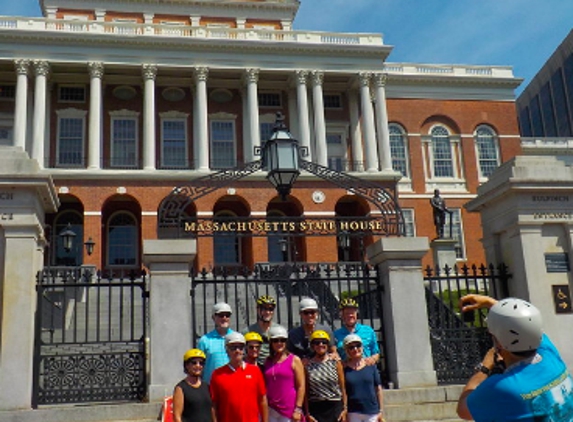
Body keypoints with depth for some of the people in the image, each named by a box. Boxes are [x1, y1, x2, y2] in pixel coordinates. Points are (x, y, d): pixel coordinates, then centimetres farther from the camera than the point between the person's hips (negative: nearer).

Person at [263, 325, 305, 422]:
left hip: (289, 410, -4)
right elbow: (264, 386, 12)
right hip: (270, 410, 4)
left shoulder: (295, 360, -1)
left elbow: (301, 386, -4)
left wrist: (298, 409, -10)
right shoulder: (267, 361, 9)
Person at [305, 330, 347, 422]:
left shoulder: (336, 363, 2)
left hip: (335, 407, 0)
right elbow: (306, 391, 1)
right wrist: (308, 414, -2)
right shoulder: (308, 365, 0)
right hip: (316, 408, 0)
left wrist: (345, 409, -2)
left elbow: (342, 388, 3)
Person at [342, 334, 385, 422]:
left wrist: (381, 411, 4)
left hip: (372, 412, 1)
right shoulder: (344, 368, -3)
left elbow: (378, 389, 5)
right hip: (352, 414, -1)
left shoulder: (371, 365, 1)